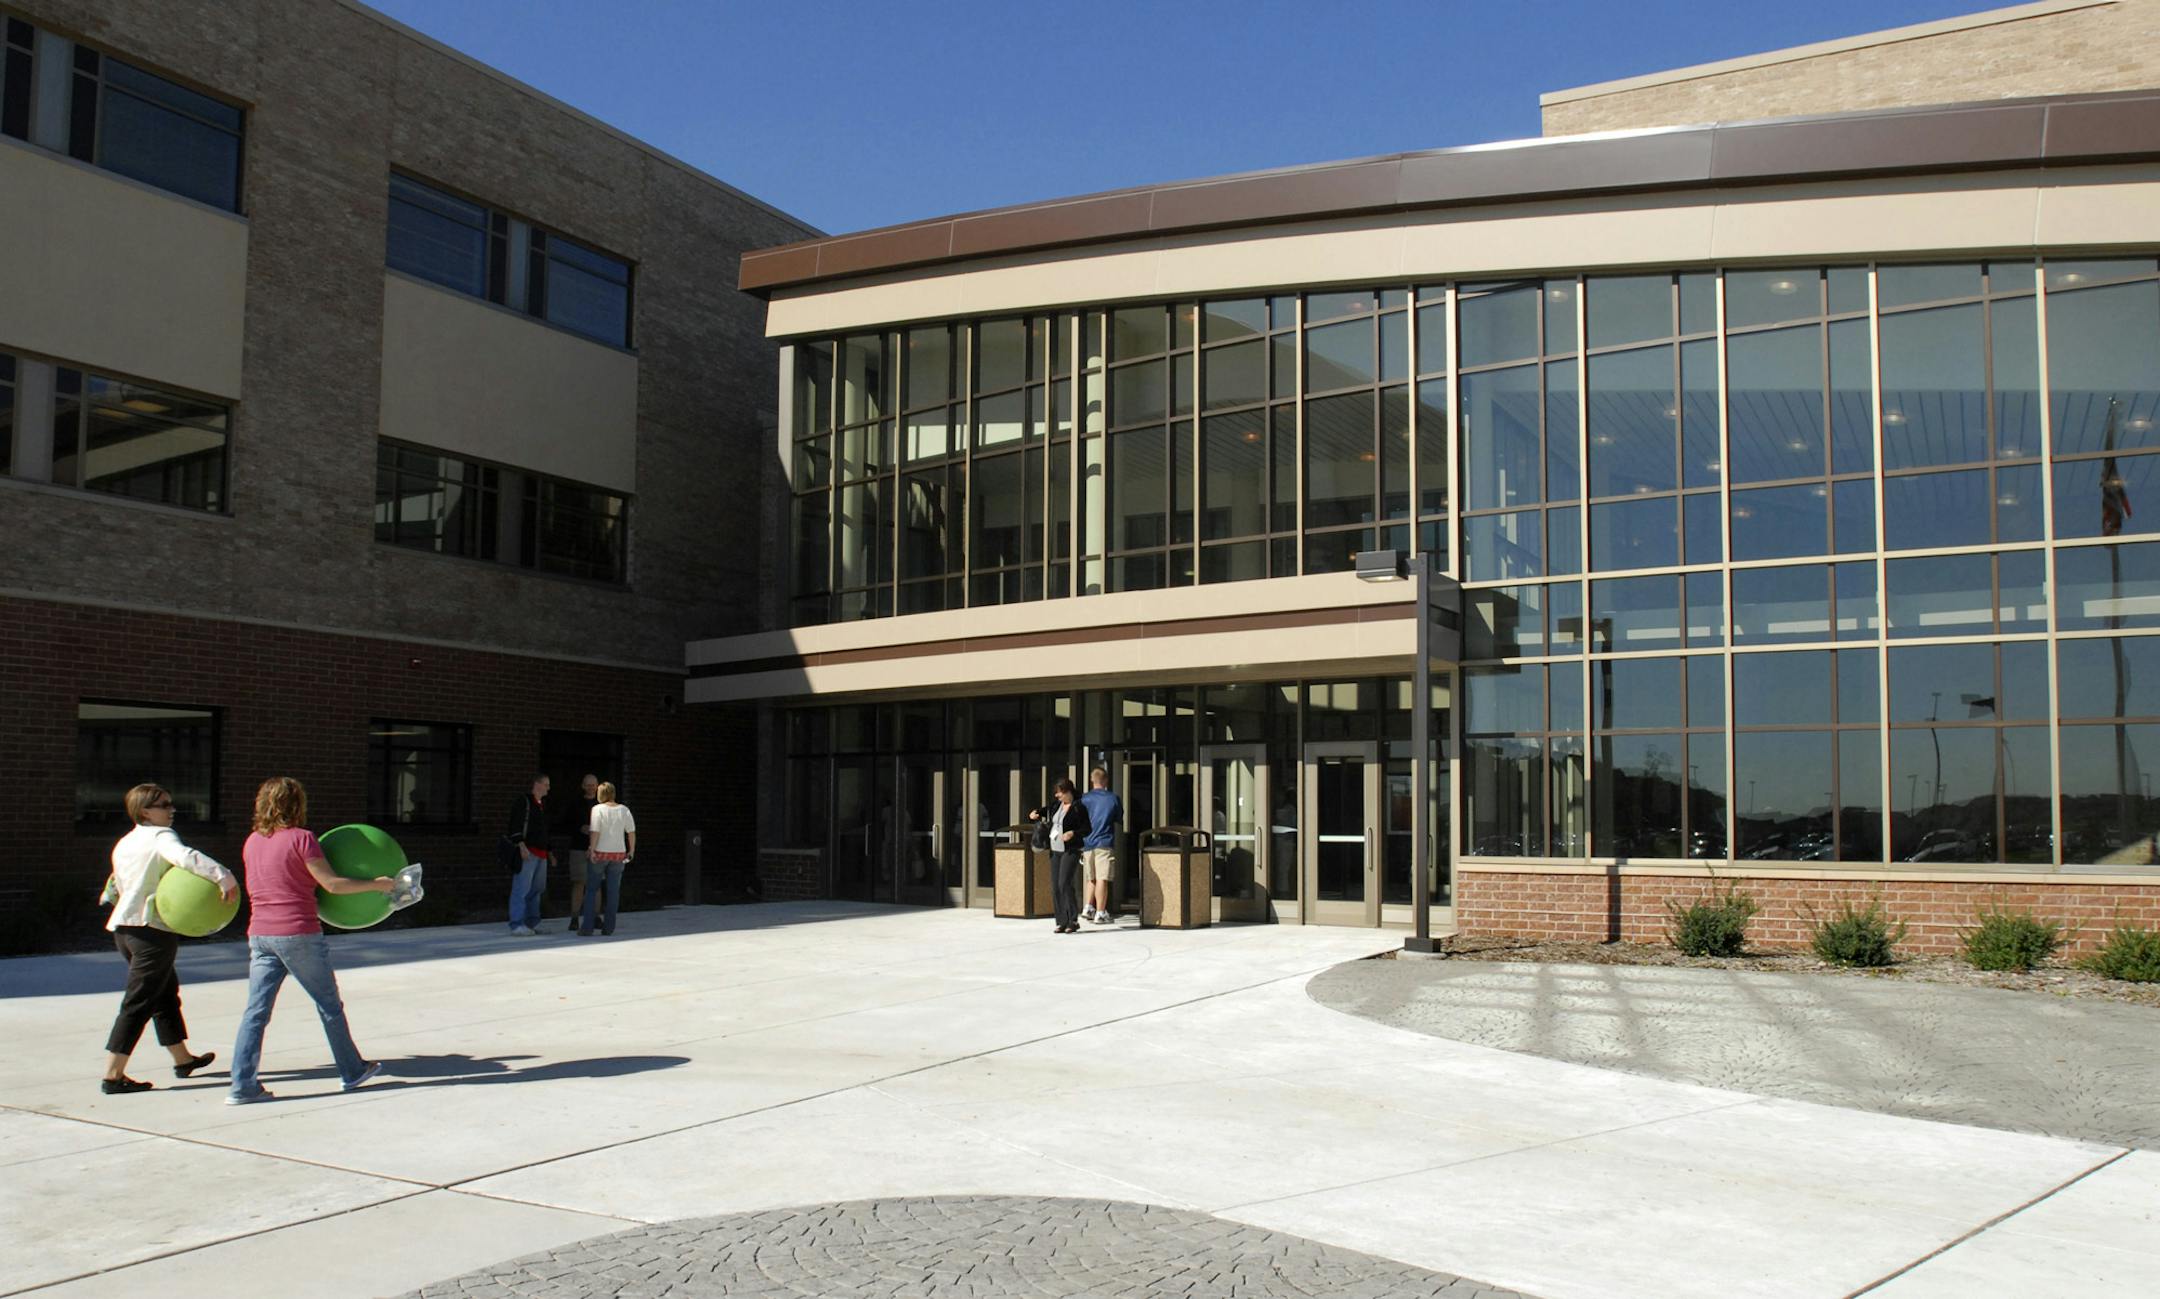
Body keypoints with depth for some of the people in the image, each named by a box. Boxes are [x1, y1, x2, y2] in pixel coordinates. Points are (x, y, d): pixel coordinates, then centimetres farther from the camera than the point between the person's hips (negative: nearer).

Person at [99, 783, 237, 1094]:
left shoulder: (124, 843, 15)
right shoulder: (160, 836, -13)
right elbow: (185, 856, -34)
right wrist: (223, 876, -43)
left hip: (124, 927, 9)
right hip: (154, 930, -9)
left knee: (166, 992, 21)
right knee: (138, 1004, -5)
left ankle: (182, 1059, 32)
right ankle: (113, 1074, -5)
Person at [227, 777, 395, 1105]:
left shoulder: (251, 842, 9)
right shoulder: (300, 838, -10)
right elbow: (331, 883, -13)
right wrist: (375, 884, -4)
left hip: (260, 934, 5)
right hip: (299, 934, -5)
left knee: (256, 1010, 4)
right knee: (329, 1005, 9)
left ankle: (242, 1085, -2)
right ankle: (352, 1071, 21)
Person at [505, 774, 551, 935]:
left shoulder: (542, 804, 21)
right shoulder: (523, 801, -7)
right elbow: (515, 825, -15)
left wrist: (549, 851, 26)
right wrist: (521, 845, -25)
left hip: (541, 853, 9)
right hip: (526, 852, -9)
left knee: (538, 888, 13)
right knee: (522, 887, -11)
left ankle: (532, 923, 21)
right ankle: (517, 925, -10)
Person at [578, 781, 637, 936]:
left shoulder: (598, 809, -9)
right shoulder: (624, 810, 3)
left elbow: (595, 831, -16)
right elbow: (631, 832, 3)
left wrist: (591, 849, -12)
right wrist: (632, 850, 11)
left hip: (600, 853, -3)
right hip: (618, 854, 3)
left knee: (591, 889, 5)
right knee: (613, 891, 8)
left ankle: (587, 927, 1)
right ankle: (609, 927, 8)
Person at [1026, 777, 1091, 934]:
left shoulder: (1078, 808, -8)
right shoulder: (1055, 805, 11)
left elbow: (1087, 829, -7)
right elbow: (1043, 811, 27)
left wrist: (1073, 833, -22)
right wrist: (1034, 814, 5)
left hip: (1071, 850, -7)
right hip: (1055, 850, 7)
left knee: (1065, 883, -16)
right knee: (1055, 887, 4)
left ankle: (1074, 921, -8)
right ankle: (1062, 922, 9)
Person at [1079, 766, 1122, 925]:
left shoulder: (1084, 799, 5)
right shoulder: (1113, 799, -1)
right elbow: (1119, 821, 9)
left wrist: (1080, 846, 21)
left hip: (1087, 843, 3)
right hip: (1104, 843, -3)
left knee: (1092, 878, 17)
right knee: (1102, 879, -3)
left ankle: (1089, 908, 10)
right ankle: (1100, 913, -3)